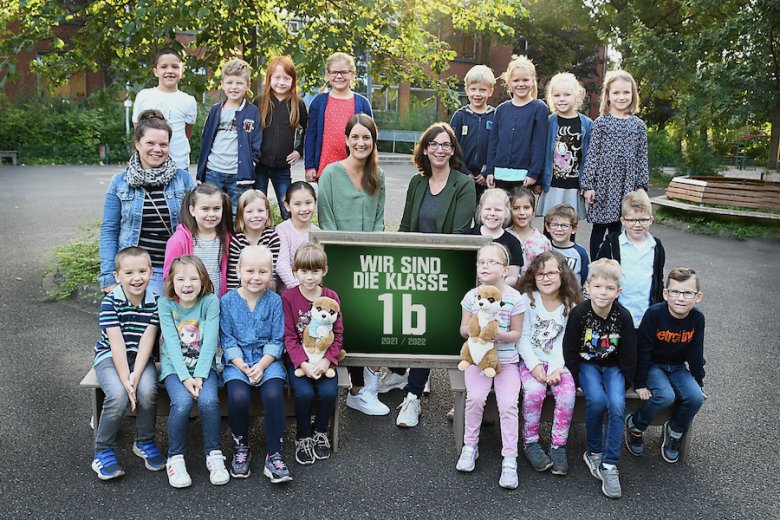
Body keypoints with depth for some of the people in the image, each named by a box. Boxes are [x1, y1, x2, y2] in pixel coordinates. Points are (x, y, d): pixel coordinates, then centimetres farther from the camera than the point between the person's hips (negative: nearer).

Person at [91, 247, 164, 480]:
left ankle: (144, 442, 0)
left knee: (148, 391, -26)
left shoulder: (155, 301, -7)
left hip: (141, 357, 2)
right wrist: (125, 379, -26)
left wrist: (136, 375, -24)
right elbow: (116, 343, -19)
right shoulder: (111, 301, -14)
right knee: (118, 396, -28)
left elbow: (147, 340, -12)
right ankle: (103, 451, -5)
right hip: (110, 356, -2)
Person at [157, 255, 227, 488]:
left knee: (209, 400, -27)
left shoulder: (211, 301, -7)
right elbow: (172, 343, -12)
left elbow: (210, 341, -12)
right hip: (175, 366, 0)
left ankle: (214, 455, -7)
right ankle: (175, 458, -8)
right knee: (182, 402, -28)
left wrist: (199, 375, -20)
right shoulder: (165, 303, -5)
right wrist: (185, 376, -22)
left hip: (203, 365, 0)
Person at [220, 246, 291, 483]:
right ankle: (241, 448, 0)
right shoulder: (227, 301, 2)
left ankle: (274, 455, -14)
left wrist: (261, 366, -13)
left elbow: (276, 341, 0)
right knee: (238, 396, -27)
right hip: (237, 361, 0)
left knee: (274, 395, -27)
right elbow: (227, 340, 0)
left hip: (267, 359, 0)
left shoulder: (274, 301, 1)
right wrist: (243, 366, -12)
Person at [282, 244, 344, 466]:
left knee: (329, 391, -20)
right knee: (304, 393, -24)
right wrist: (303, 363, -20)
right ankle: (303, 437, 4)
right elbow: (289, 337, -7)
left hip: (323, 358, 2)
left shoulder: (331, 297, 1)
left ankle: (320, 432, 9)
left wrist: (327, 360, -16)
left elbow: (338, 334, 0)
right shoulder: (288, 297, -5)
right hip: (297, 359, -2)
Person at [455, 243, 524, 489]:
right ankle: (470, 446, 1)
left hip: (506, 360, -1)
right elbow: (463, 329, 6)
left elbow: (516, 333, -1)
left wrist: (501, 334, -21)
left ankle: (510, 459, -5)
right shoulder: (472, 296, -1)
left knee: (508, 404, -17)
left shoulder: (514, 298, -8)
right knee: (475, 397, -21)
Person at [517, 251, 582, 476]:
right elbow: (523, 337, -7)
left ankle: (558, 446, -9)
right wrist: (534, 365, -18)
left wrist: (556, 368, -17)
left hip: (557, 362, 2)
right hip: (531, 361, -2)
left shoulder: (570, 305, 3)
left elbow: (564, 342, -3)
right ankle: (530, 442, -9)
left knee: (567, 394, -25)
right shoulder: (527, 300, -2)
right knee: (534, 391, -30)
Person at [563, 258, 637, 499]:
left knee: (617, 405, -25)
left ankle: (609, 464, -16)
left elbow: (629, 355, -1)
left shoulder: (623, 316, -11)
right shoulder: (579, 313, -16)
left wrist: (625, 382, -3)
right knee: (597, 400, -29)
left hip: (613, 367, 1)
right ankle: (593, 452, -7)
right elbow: (570, 350, -8)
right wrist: (577, 380, -10)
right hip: (586, 364, -1)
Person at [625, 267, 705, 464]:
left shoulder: (697, 318, -12)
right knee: (666, 395, -29)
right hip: (652, 365, -4)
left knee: (696, 397, -19)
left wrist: (699, 382, 5)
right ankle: (634, 425, -2)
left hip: (677, 367, 4)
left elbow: (696, 354, 0)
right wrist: (640, 384, -16)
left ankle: (674, 431, 9)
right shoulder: (655, 313, -23)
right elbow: (643, 350, -17)